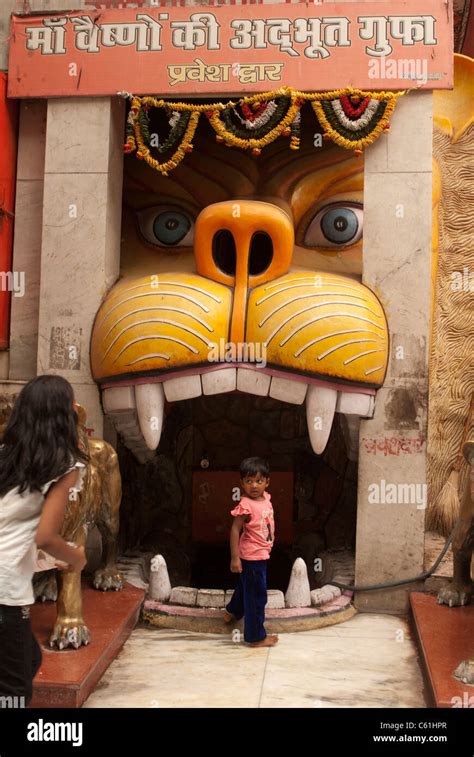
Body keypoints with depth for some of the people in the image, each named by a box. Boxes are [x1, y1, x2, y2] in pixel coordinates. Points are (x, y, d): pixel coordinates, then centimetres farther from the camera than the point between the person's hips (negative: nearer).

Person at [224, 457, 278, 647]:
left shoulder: (265, 498, 0)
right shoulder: (246, 505, -24)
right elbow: (235, 530, -23)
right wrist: (235, 558, -24)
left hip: (261, 554, 9)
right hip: (252, 557, -9)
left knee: (246, 586, 30)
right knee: (257, 595, 1)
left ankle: (233, 611, 53)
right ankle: (256, 636, 13)